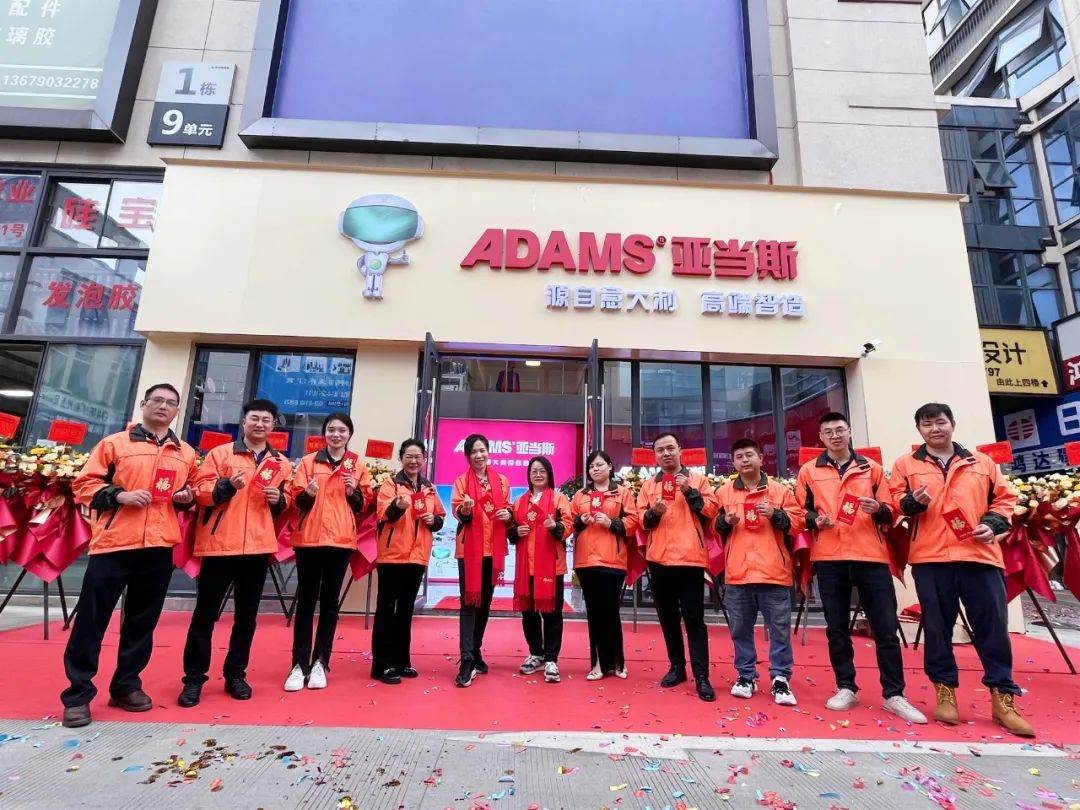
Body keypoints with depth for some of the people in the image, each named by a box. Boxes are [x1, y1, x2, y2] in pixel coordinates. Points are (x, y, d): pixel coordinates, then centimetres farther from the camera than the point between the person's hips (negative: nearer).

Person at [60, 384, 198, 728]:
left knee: (142, 621, 11)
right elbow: (84, 483, 1)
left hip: (160, 547, 3)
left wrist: (187, 498, 1)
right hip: (113, 542, -3)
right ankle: (78, 693, 14)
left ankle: (127, 685, 24)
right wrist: (118, 495, -14)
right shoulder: (114, 443, 3)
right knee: (91, 619, 2)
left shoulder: (186, 453, 13)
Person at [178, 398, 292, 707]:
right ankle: (193, 679, 17)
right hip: (220, 544, -2)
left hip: (259, 546, 3)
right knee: (206, 613, 4)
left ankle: (236, 675, 23)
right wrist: (227, 485, -20)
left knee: (247, 615, 10)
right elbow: (200, 491, -4)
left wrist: (279, 499, -4)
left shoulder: (282, 463, 12)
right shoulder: (220, 453, 3)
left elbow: (287, 500, 17)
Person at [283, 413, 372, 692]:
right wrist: (308, 494, -17)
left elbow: (365, 504, 11)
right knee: (306, 600, 1)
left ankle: (320, 663, 14)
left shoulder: (359, 466, 7)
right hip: (309, 538, 0)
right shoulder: (308, 462, 6)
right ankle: (299, 664, 8)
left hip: (341, 540, 1)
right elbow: (296, 499, 4)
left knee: (330, 600, 6)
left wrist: (354, 493, -9)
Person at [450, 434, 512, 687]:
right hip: (469, 548, -3)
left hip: (493, 548, 4)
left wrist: (509, 515, -5)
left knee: (485, 602, 12)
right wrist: (464, 509, -30)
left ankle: (476, 653, 26)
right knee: (469, 602, -7)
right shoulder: (461, 481, 1)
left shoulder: (502, 481, 10)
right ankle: (466, 661, -7)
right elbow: (456, 510, -9)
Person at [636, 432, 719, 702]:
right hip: (659, 559, 4)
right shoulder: (648, 485, 12)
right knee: (667, 616, 12)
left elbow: (711, 511, -5)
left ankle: (701, 676, 2)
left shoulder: (697, 479, 5)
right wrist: (653, 512, -12)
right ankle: (676, 667, 25)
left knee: (694, 617, -3)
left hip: (690, 557, -3)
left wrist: (689, 492, -16)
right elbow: (641, 520, 8)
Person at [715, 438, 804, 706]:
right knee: (740, 628, 9)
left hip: (773, 572, -1)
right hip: (737, 573, 2)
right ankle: (746, 676, 22)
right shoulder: (724, 492, 9)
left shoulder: (780, 489, 6)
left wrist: (775, 514, -13)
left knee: (779, 629, 3)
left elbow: (797, 522, 3)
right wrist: (725, 521, -8)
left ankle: (781, 679, 16)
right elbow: (713, 527, 12)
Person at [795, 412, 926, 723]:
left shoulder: (872, 468, 12)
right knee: (836, 627, 6)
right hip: (829, 558, 0)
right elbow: (799, 511, 9)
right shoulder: (809, 471, 9)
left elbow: (890, 514, 11)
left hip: (871, 556, 1)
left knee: (886, 627, 1)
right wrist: (814, 520, -11)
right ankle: (846, 689, 18)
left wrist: (878, 509, -11)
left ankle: (894, 695, 12)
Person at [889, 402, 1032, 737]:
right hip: (930, 559, -1)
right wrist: (912, 502, -16)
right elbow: (894, 502, 5)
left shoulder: (982, 463, 15)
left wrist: (994, 524, -1)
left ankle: (1003, 700, 17)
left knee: (993, 627, 3)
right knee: (937, 627, 5)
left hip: (979, 555, 1)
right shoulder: (906, 465, 9)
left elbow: (1005, 497, 16)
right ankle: (945, 693, 17)